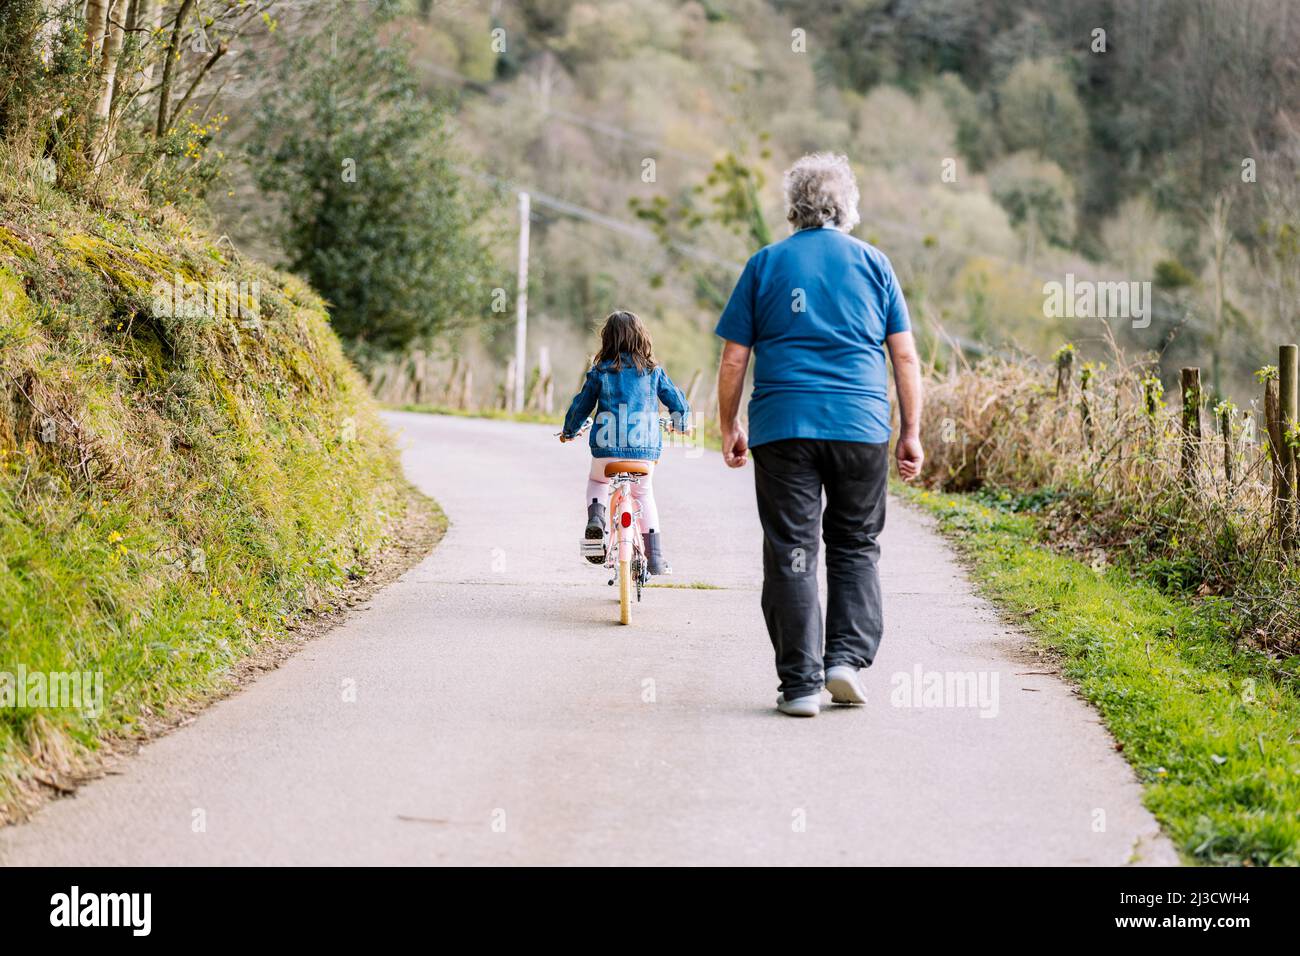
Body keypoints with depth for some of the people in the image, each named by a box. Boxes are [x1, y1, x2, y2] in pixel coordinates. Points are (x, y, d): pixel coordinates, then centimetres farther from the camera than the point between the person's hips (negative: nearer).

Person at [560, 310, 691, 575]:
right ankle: (655, 558, 15)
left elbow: (581, 404, 8)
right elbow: (677, 401, 9)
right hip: (645, 448, 1)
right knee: (644, 494, 21)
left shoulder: (599, 373, 0)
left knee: (597, 480, 29)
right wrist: (682, 423, 31)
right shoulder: (653, 371, 2)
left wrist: (569, 431, 27)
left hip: (607, 447, -1)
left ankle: (595, 516, -2)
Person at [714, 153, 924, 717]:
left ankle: (801, 683, 0)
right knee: (855, 546, 14)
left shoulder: (766, 264, 6)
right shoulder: (873, 263, 8)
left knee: (791, 553, 2)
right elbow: (905, 357, 5)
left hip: (783, 427, -1)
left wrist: (729, 428, 13)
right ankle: (847, 659, 0)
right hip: (861, 426, 1)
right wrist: (911, 432, 9)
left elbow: (733, 359, 4)